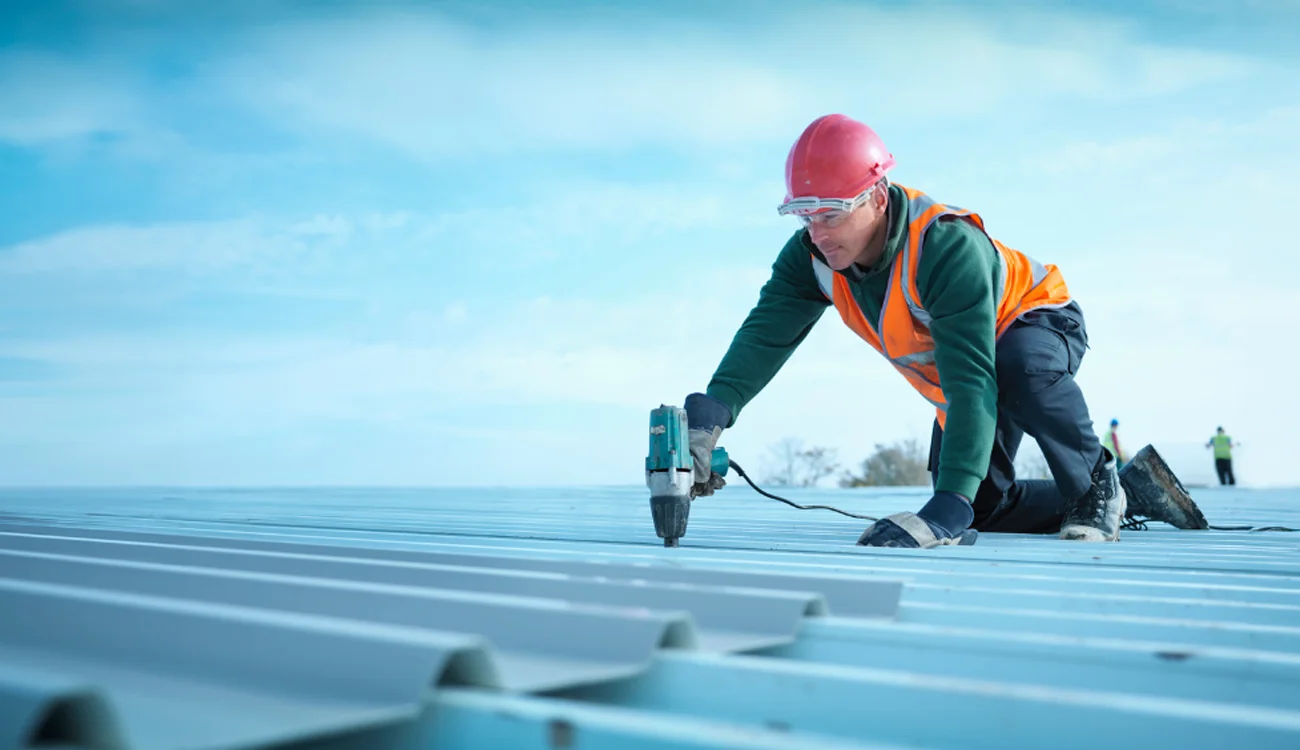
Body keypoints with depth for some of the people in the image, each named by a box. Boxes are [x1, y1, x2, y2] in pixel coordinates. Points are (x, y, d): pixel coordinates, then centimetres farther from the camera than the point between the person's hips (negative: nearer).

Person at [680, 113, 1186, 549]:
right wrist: (707, 420, -52)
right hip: (961, 373, 7)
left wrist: (948, 509, -56)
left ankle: (1097, 486, -14)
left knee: (1018, 366, -43)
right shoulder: (813, 255, -22)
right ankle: (1129, 495, 26)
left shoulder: (947, 247, -42)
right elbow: (765, 334, -34)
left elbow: (973, 382, -49)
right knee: (979, 509, 3)